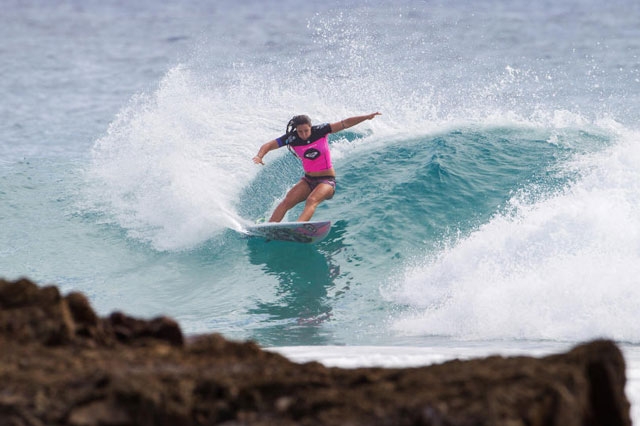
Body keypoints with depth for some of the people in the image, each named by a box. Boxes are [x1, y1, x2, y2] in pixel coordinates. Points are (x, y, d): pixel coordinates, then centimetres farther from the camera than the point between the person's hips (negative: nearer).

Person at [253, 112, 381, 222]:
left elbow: (345, 123, -11)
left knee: (312, 200, -32)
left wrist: (367, 117, -18)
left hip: (327, 181, -4)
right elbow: (268, 146, -9)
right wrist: (259, 156, -30)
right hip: (308, 180, 4)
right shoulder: (292, 138, -8)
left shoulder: (320, 131, -12)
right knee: (286, 202, -16)